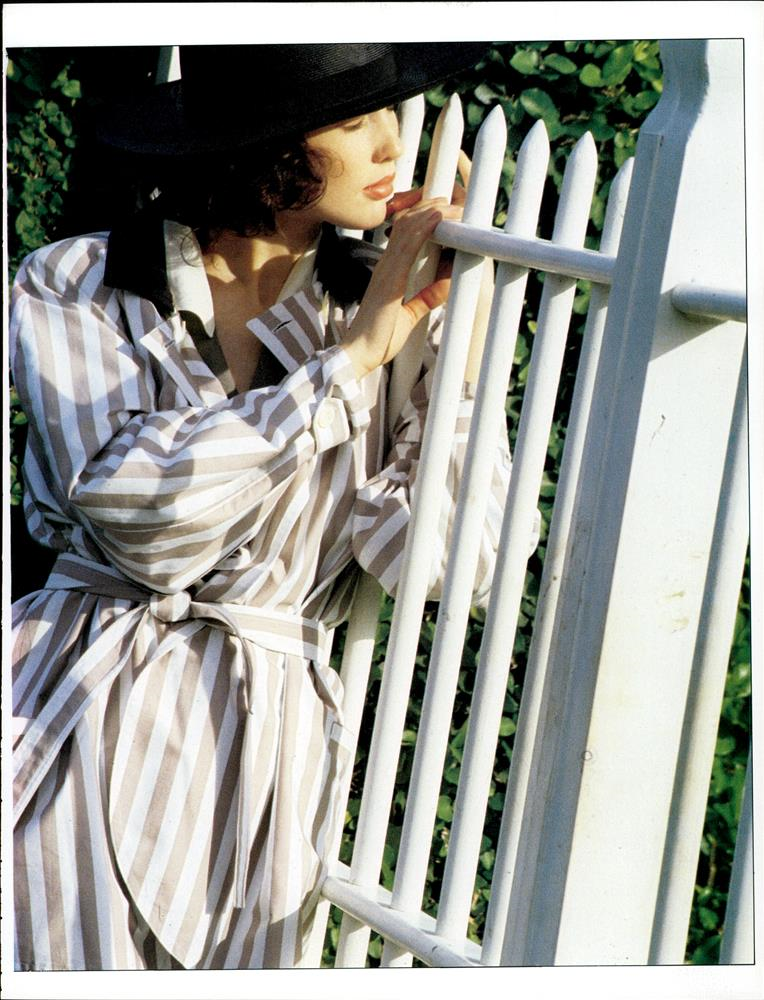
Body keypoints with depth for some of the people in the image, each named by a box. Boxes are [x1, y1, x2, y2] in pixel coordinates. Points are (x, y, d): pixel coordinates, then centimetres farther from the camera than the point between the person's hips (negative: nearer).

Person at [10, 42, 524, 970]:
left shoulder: (381, 305, 4)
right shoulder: (73, 289, -1)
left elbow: (447, 561, -5)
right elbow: (142, 513, -17)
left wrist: (454, 331, -7)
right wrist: (349, 359, -13)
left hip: (262, 752, 2)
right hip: (83, 719, -2)